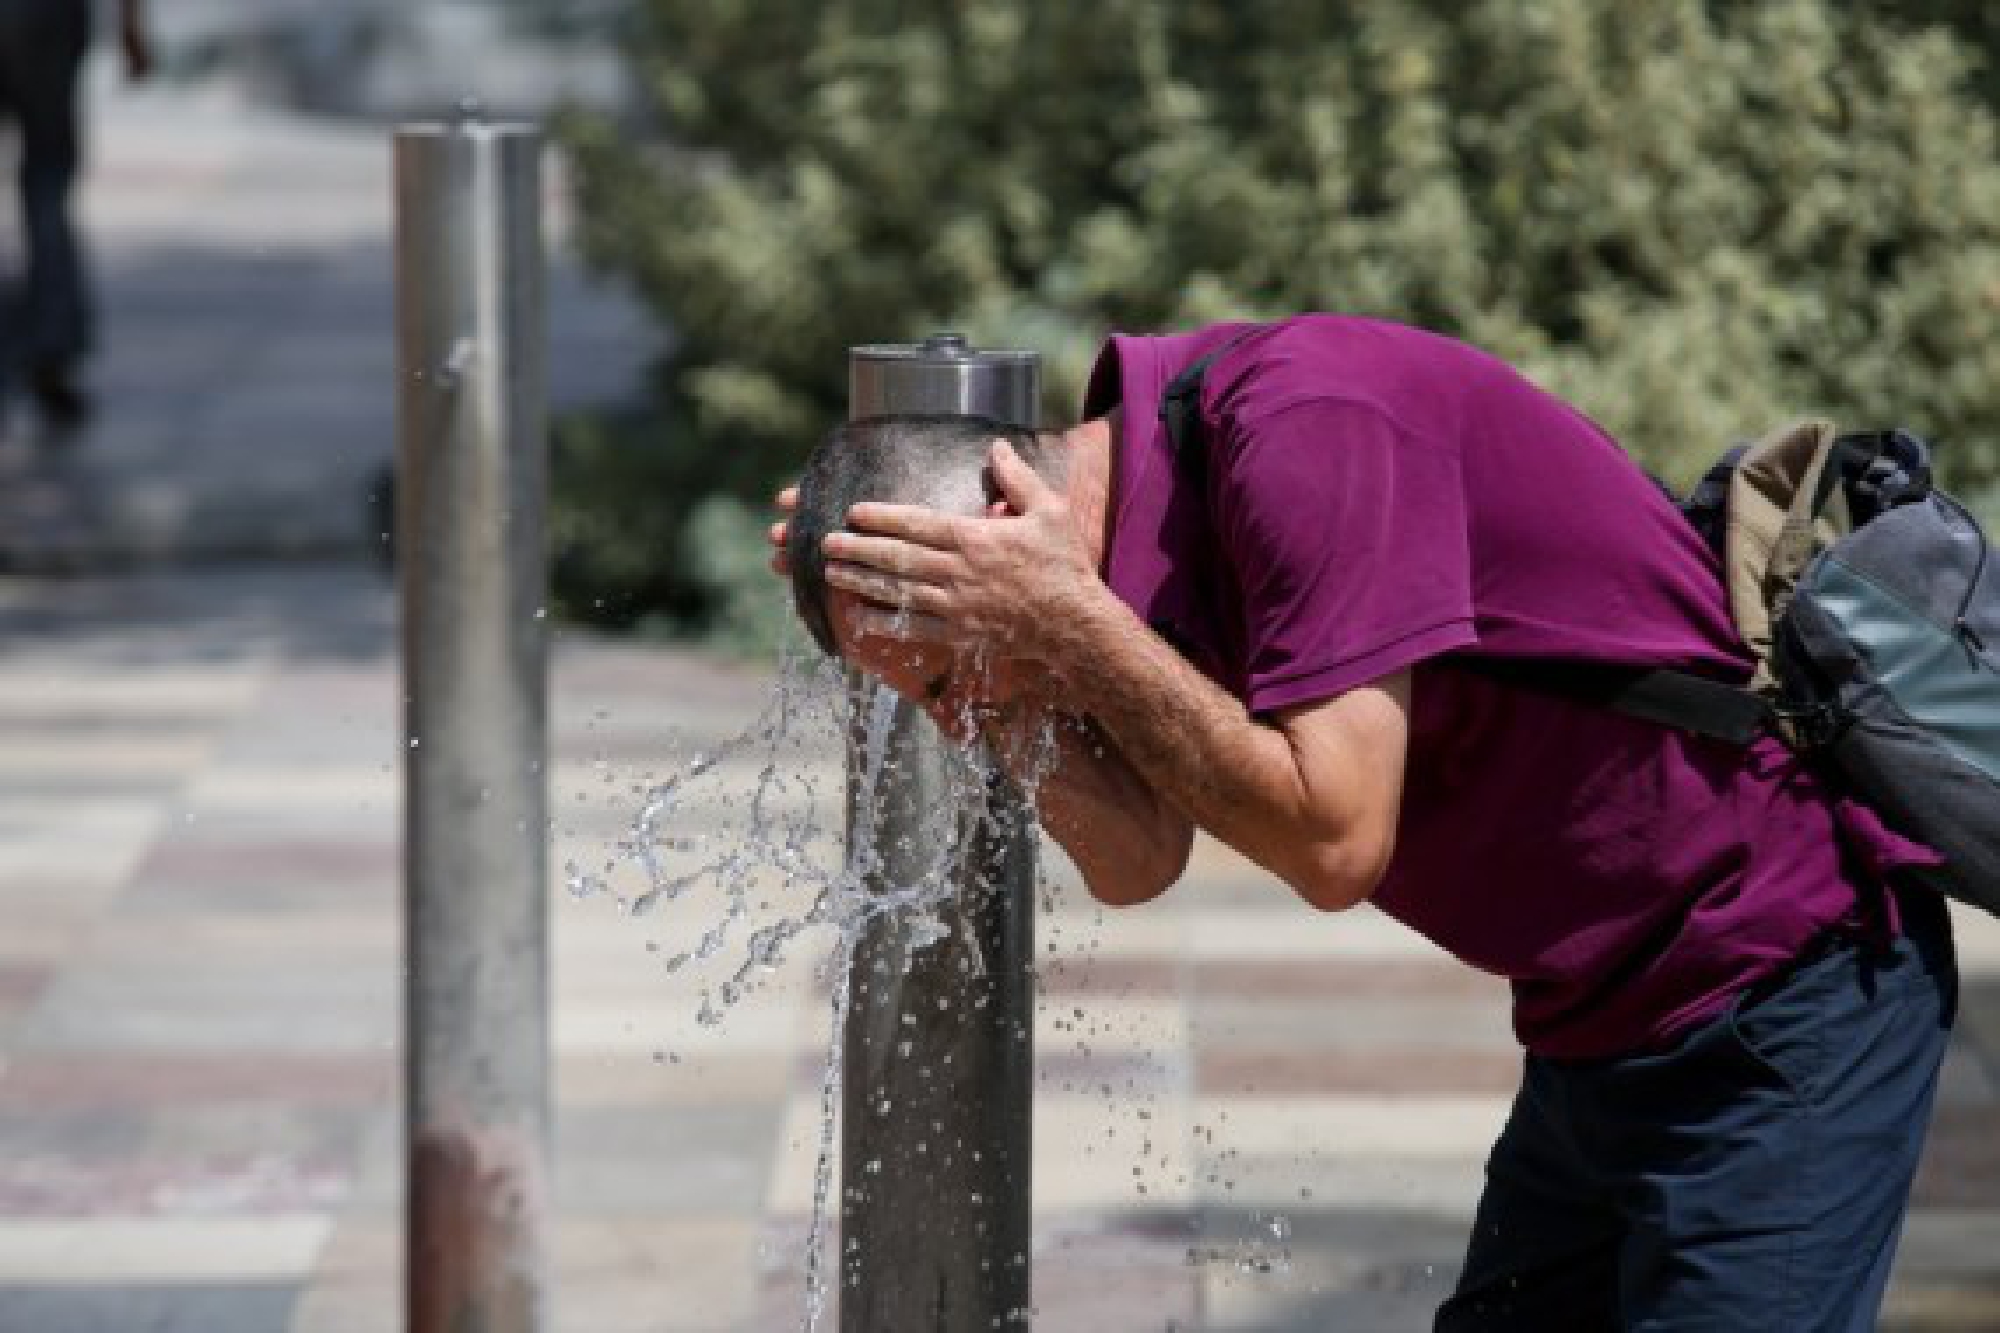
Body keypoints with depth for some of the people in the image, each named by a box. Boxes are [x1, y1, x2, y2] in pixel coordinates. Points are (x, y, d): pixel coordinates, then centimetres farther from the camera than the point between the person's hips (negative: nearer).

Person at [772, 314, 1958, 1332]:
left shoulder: (1307, 427, -25)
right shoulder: (1161, 485, 3)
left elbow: (1335, 841, -27)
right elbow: (1135, 863, 9)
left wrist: (1070, 626, -22)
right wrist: (1006, 666, -5)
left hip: (1786, 997, -10)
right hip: (1604, 1018, 10)